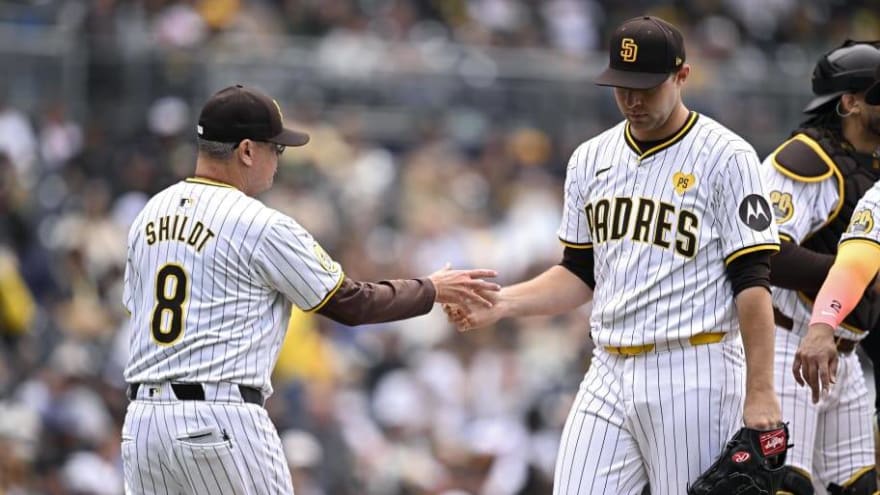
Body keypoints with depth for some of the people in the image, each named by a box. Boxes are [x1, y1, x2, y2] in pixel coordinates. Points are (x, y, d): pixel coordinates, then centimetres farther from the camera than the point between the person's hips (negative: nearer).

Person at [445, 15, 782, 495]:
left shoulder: (725, 157, -5)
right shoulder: (592, 159, 13)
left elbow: (751, 283, -9)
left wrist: (760, 393, -14)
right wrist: (502, 303, 1)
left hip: (692, 373, -6)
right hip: (609, 374, 6)